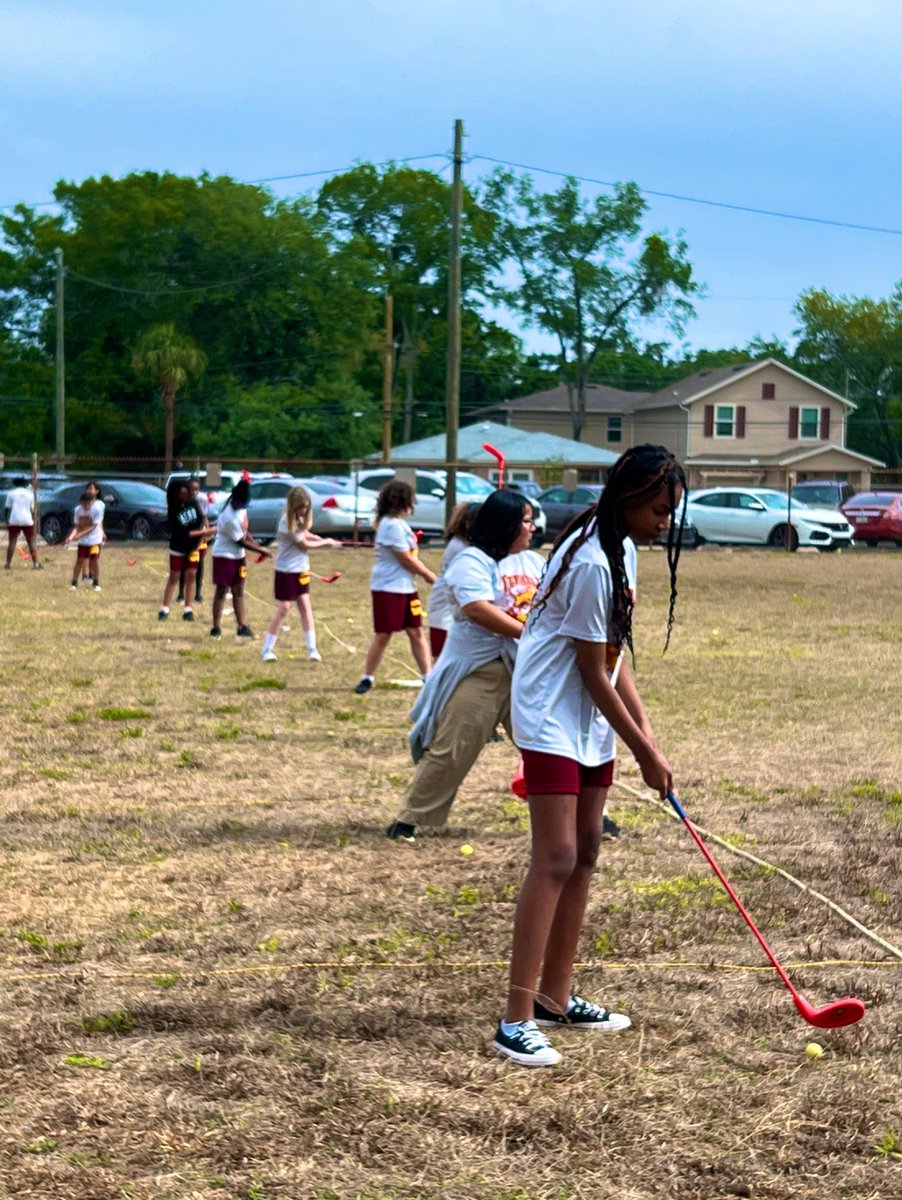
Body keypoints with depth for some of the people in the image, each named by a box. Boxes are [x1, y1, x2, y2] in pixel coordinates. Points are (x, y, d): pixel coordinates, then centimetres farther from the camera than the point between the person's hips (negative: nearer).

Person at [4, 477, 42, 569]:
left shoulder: (11, 493, 4)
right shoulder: (29, 494, 9)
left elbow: (8, 508, 2)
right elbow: (32, 509, 9)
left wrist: (7, 521, 6)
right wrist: (33, 520, 17)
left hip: (14, 520, -1)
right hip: (27, 520, 1)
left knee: (12, 542, 5)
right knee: (31, 542, 6)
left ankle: (8, 563, 4)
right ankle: (36, 563, 2)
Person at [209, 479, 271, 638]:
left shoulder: (240, 506, -4)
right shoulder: (230, 518, -29)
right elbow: (241, 541, -20)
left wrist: (258, 546, 1)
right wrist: (262, 551, -13)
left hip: (238, 555, 8)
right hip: (224, 556, -8)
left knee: (238, 591, 11)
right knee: (222, 591, -1)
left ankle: (242, 626, 15)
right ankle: (216, 628, 7)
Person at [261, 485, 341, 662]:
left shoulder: (299, 518, 4)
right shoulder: (288, 522, -21)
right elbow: (305, 544, -13)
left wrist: (322, 539, -11)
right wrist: (326, 542, -3)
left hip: (300, 570, 7)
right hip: (286, 571, -7)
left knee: (305, 606, 5)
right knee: (283, 609, -3)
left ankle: (312, 648, 7)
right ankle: (267, 649, 7)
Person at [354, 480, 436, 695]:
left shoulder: (399, 523, 13)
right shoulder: (392, 525, -18)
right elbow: (406, 559, -17)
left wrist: (426, 575, 2)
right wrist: (431, 577, -7)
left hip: (406, 587, 9)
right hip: (388, 589, -9)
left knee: (416, 632, 8)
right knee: (383, 635, -3)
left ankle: (428, 677, 13)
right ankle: (367, 679, 8)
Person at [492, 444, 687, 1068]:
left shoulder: (621, 549, 7)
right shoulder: (591, 563, -23)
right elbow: (594, 673, -19)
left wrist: (642, 721, -1)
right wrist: (645, 753, -12)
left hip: (592, 722, 10)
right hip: (552, 719, -10)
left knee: (585, 856, 11)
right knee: (556, 859, -14)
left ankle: (555, 997, 21)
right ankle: (517, 1020, -13)